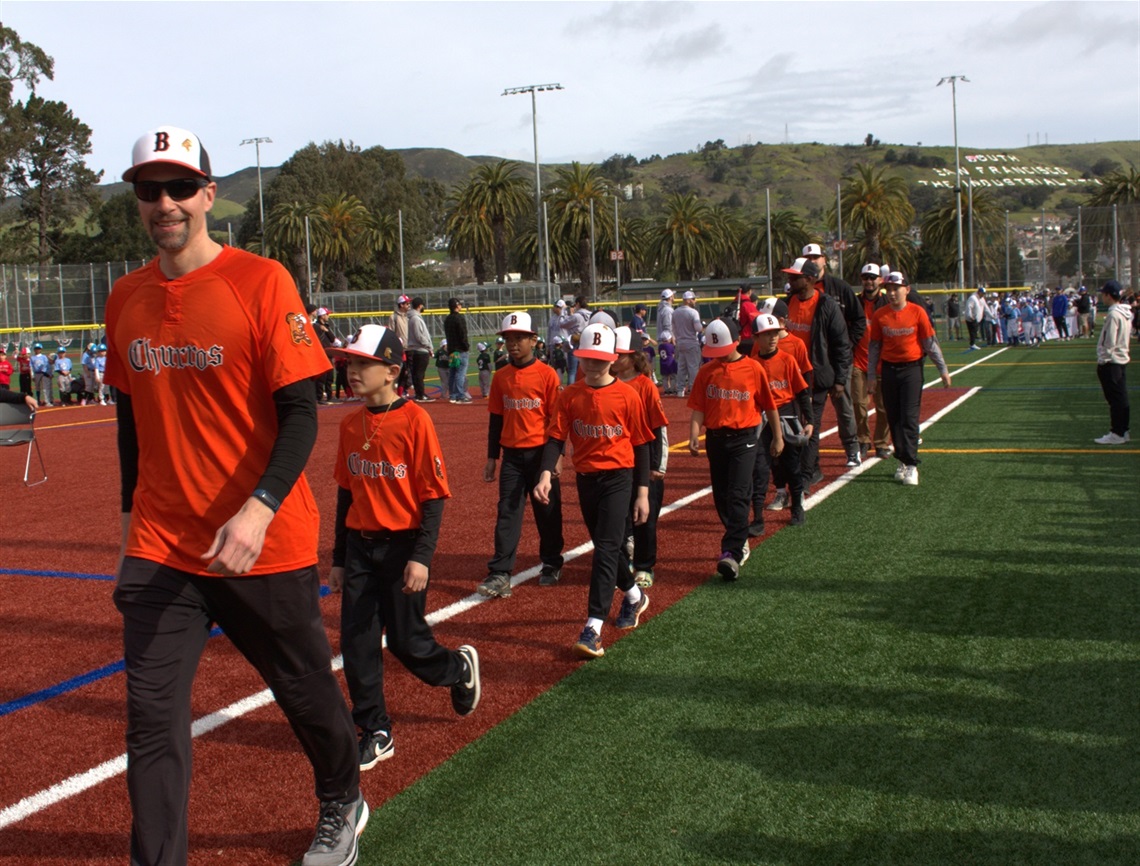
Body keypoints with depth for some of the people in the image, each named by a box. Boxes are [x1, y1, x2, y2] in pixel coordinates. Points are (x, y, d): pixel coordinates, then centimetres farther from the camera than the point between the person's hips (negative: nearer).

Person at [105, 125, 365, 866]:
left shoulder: (262, 283, -10)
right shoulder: (126, 299, 6)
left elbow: (301, 416, -14)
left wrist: (259, 509, -26)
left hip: (265, 544, -3)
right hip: (161, 548, 4)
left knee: (304, 688, 14)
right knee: (152, 715, -1)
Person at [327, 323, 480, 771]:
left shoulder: (415, 420, -13)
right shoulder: (350, 424, 5)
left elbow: (434, 495, -12)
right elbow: (346, 493, 13)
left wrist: (421, 557, -17)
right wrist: (339, 559, 15)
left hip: (402, 545, -6)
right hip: (360, 546, 6)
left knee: (406, 642, 1)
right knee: (356, 642, 4)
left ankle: (459, 667, 33)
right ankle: (375, 734, 17)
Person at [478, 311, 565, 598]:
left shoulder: (547, 374, -6)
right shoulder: (501, 378, 6)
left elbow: (556, 417, -4)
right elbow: (495, 419, 11)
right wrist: (492, 457, 10)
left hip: (541, 454, -3)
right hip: (512, 454, 3)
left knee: (548, 511, 9)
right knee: (507, 513, -1)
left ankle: (551, 565, 27)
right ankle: (500, 574, -3)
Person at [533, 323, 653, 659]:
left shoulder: (627, 395, -7)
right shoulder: (570, 395, 1)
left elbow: (641, 445, -2)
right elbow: (556, 438, -4)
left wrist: (643, 493, -4)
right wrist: (546, 473, -22)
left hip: (618, 476, -4)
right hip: (586, 479, 4)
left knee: (607, 547, -13)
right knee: (604, 546, 17)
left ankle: (593, 627, -16)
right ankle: (633, 595, 43)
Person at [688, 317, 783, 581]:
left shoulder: (753, 369, -4)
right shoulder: (706, 371, 3)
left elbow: (768, 405, 4)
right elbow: (698, 408, 0)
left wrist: (778, 437, 10)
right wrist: (694, 437, -13)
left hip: (744, 438, -4)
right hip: (715, 438, 4)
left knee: (738, 495, -13)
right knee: (721, 497, 11)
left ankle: (732, 553, -17)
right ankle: (740, 543, 29)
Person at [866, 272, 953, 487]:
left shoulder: (917, 312, -5)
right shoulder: (880, 315, 1)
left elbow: (931, 343, 0)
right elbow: (874, 346, 7)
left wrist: (943, 369, 1)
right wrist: (871, 375, 7)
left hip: (912, 368, -3)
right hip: (889, 370, 3)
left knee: (909, 417, -8)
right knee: (893, 418, 7)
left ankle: (911, 465, -7)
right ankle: (902, 461, 19)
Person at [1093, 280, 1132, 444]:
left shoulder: (1113, 314, -19)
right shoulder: (1126, 312, 11)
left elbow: (1109, 342, -21)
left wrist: (1102, 360, -14)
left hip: (1110, 361, -10)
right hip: (1122, 358, 10)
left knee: (1115, 398, -4)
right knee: (1121, 398, 13)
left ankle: (1117, 434, 0)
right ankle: (1123, 431, 19)